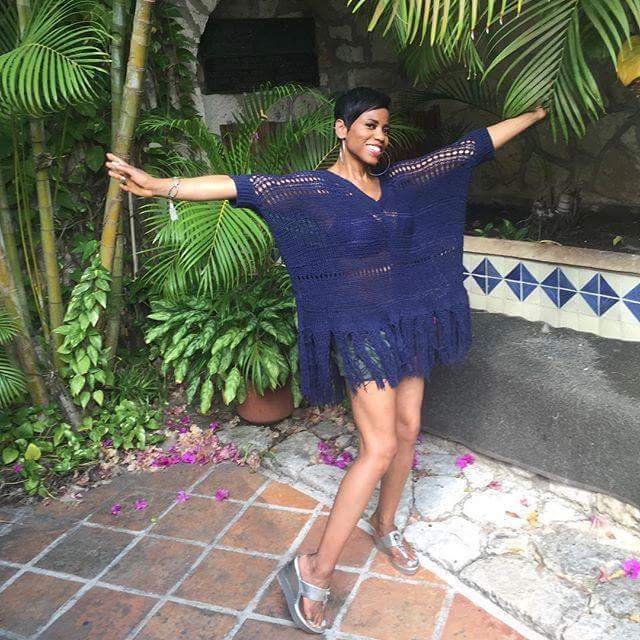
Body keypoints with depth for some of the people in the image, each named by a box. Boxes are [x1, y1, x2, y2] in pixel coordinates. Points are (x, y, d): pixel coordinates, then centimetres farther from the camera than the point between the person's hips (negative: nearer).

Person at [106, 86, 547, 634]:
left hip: (407, 321, 7)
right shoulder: (314, 188, -8)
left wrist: (538, 111, 22)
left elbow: (475, 145, 15)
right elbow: (245, 187, -22)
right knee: (380, 448, -11)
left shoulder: (399, 179, 8)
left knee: (408, 430, 13)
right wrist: (160, 185, -33)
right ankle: (314, 572, 1)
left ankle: (385, 526, 38)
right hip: (358, 327, -7)